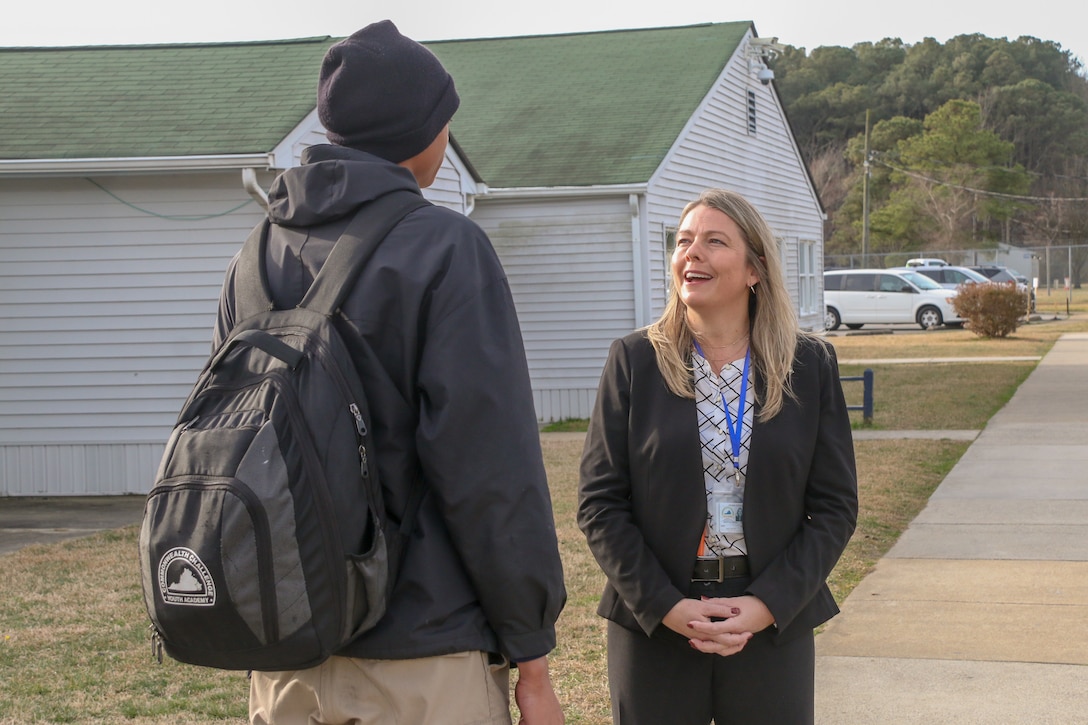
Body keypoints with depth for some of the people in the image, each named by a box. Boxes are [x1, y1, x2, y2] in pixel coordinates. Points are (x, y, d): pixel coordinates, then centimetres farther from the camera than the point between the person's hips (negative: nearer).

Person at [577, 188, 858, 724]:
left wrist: (769, 604, -10)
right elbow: (599, 503, -2)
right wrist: (665, 606, -11)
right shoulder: (635, 360, 1)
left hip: (774, 622, 1)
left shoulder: (810, 365, 3)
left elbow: (835, 505, 2)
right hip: (653, 626, 0)